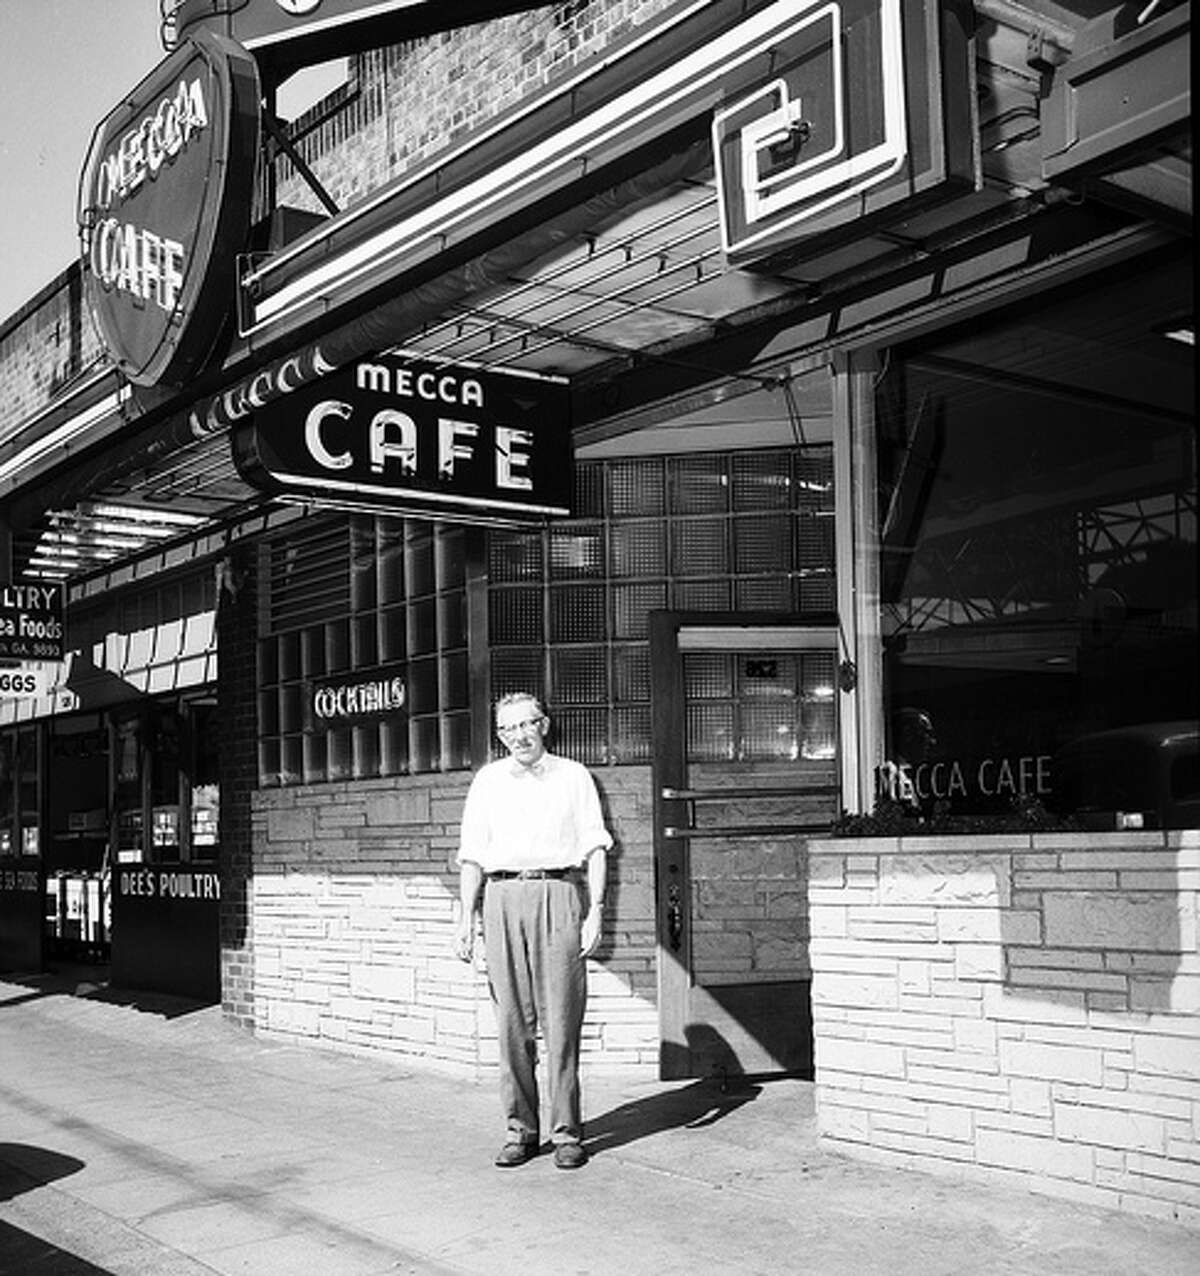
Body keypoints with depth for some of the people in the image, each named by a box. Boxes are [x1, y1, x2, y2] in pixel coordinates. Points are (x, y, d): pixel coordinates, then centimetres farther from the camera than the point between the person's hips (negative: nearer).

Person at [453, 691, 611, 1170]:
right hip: (503, 899, 2)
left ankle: (566, 1132, 2)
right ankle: (519, 1130, 9)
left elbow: (595, 847, 7)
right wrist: (465, 918, 6)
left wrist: (595, 911, -4)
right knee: (511, 1022, 1)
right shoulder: (488, 780, 15)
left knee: (561, 1021, -5)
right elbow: (472, 856, 15)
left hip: (558, 895, -2)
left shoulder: (573, 776, 11)